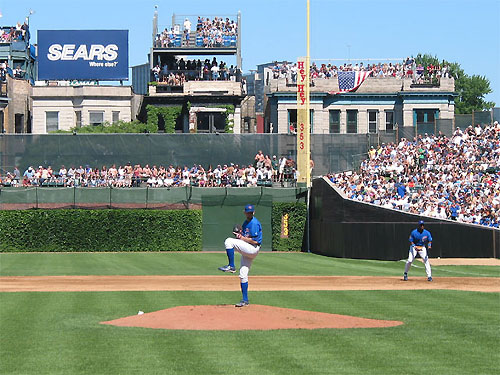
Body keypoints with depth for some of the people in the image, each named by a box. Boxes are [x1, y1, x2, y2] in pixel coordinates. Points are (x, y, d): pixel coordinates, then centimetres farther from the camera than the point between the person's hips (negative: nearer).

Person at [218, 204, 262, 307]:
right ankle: (245, 300, 15)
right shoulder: (246, 223, 17)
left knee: (229, 241, -21)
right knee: (243, 275, 10)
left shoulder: (254, 223, -12)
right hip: (247, 251, 10)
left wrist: (241, 237, -13)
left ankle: (231, 266, -18)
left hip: (253, 249, -10)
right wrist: (240, 233, 5)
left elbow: (255, 241, -18)